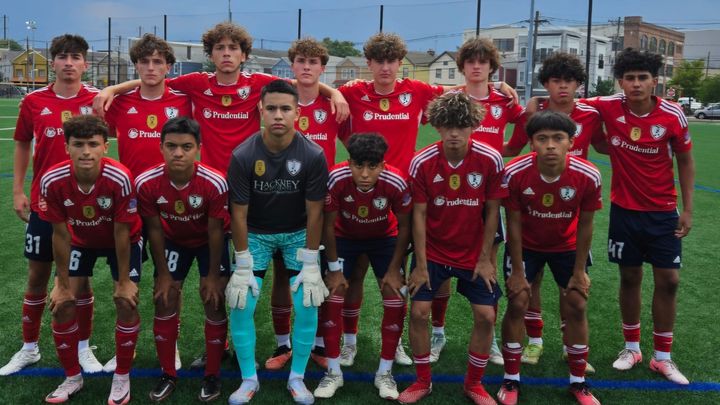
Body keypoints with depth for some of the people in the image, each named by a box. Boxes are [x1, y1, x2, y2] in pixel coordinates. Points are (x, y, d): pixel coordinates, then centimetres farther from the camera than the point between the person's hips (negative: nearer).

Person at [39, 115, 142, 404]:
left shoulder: (119, 178, -36)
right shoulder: (52, 181, -29)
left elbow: (121, 233, -24)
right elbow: (60, 234, -16)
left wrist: (124, 281, -16)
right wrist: (63, 284, -9)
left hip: (122, 240, -2)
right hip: (81, 240, 3)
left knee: (126, 302, -11)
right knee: (62, 303, -3)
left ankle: (122, 377, 10)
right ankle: (72, 377, 19)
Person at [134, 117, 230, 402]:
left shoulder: (214, 183, -35)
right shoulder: (146, 183, -29)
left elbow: (215, 232, -21)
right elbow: (155, 230, -15)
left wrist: (213, 275, -13)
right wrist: (163, 274, -8)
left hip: (209, 241, -2)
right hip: (174, 241, 2)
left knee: (214, 301, -4)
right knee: (164, 302, 2)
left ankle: (212, 375, 13)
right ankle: (168, 374, 20)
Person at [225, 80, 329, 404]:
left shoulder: (313, 155, -22)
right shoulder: (243, 155, -22)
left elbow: (314, 212, -14)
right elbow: (239, 213, -15)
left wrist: (310, 265, -14)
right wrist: (242, 266, -14)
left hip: (297, 233, 0)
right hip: (256, 233, 0)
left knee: (307, 305, -8)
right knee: (240, 306, -7)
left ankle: (297, 378, 14)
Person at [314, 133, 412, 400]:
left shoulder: (395, 183, -33)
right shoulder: (336, 179, -34)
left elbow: (404, 227, -16)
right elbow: (328, 225, -18)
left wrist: (394, 270, -12)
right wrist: (334, 269, -13)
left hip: (385, 238, 0)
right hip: (345, 236, 0)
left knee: (395, 299, -7)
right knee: (331, 297, -8)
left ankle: (385, 373, 9)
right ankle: (333, 372, 7)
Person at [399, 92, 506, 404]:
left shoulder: (490, 160, -15)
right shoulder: (422, 162, -16)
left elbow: (492, 211, -6)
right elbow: (419, 214, -11)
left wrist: (485, 258, -6)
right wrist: (420, 264, -11)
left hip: (474, 254, 1)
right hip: (433, 251, 0)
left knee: (486, 316, -2)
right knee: (418, 312, -4)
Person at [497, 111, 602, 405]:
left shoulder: (588, 176, -27)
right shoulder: (515, 173, -29)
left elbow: (585, 225, -12)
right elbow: (514, 223, -17)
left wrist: (579, 271, -5)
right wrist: (517, 270, -12)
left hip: (567, 246, 1)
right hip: (525, 245, -1)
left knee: (577, 307, 2)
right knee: (517, 304, -5)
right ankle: (511, 380, 12)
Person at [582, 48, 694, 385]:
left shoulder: (673, 115, -12)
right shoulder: (608, 107, -12)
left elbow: (685, 161, 1)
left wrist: (687, 209, -1)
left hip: (663, 212, 0)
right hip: (624, 210, 0)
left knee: (668, 281, 2)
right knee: (629, 278, 9)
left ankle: (662, 357, 17)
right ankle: (631, 347, 27)